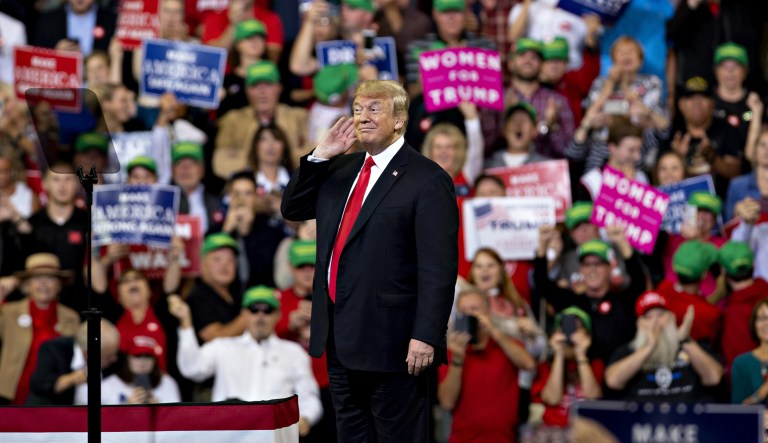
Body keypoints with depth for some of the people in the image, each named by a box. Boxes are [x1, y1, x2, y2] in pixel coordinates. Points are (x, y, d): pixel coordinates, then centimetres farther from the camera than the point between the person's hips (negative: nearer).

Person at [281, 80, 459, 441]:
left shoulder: (427, 180, -11)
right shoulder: (341, 169, 15)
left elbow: (439, 268, -16)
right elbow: (291, 209, 18)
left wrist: (425, 336, -23)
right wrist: (320, 155, 5)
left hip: (390, 341, -8)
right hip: (339, 335, 8)